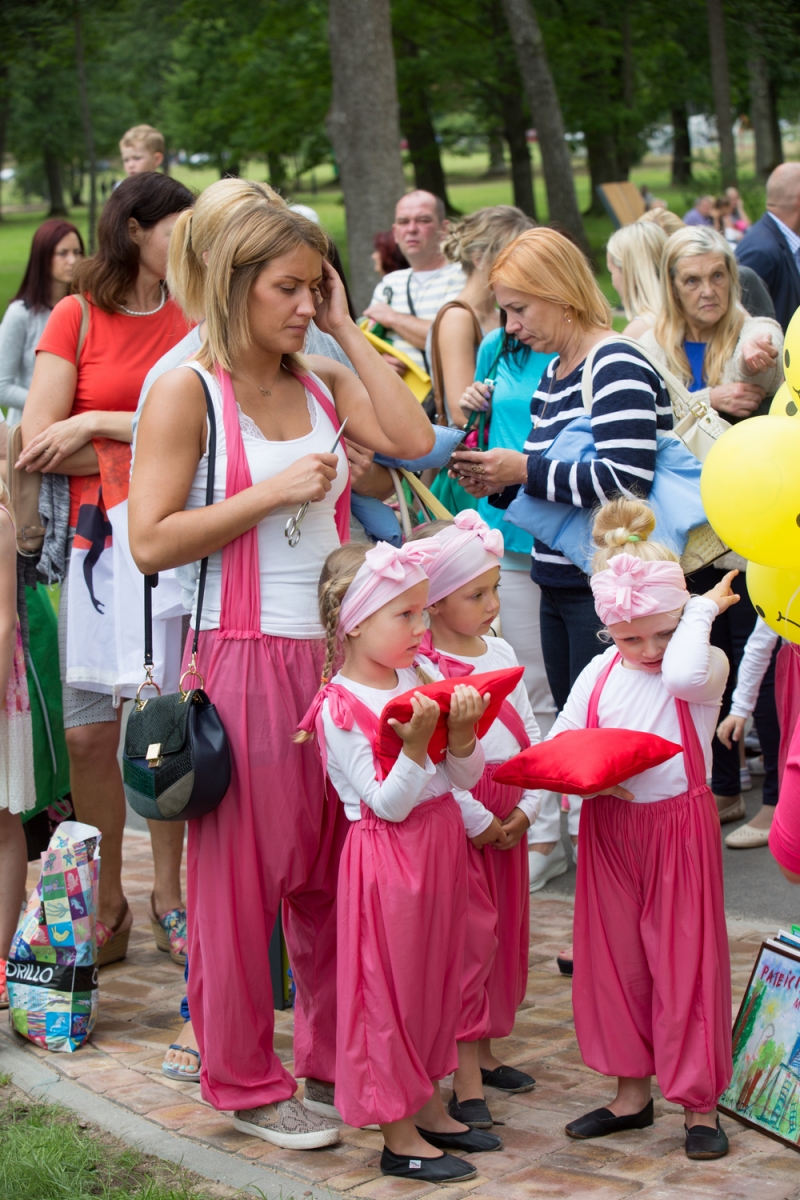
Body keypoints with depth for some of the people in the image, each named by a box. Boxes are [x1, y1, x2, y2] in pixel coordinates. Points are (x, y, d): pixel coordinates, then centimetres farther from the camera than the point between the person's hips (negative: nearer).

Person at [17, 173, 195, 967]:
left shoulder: (191, 322, 8)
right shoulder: (76, 317, 2)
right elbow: (39, 442, -6)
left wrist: (96, 425, -10)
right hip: (101, 543, -1)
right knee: (89, 732, -1)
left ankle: (169, 893, 16)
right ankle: (106, 907, 12)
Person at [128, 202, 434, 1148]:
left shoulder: (323, 386, 12)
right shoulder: (188, 392, -6)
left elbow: (413, 440, -5)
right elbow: (151, 541, -12)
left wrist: (348, 331, -1)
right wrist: (270, 494, -15)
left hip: (335, 653, 6)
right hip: (244, 661, -6)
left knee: (337, 868, 12)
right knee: (242, 875, 2)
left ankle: (337, 1058, 26)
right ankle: (246, 1081, 15)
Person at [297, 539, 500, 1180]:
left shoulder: (424, 676, 3)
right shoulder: (340, 709, -17)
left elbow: (464, 778, 3)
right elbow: (388, 803, -19)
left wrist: (461, 732, -15)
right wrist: (416, 745, -30)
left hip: (442, 842, 7)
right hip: (386, 856, -7)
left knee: (436, 978, 16)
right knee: (389, 988, 1)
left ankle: (430, 1109, 30)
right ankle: (399, 1136, 10)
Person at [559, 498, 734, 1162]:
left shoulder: (705, 665, -10)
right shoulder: (599, 673, 4)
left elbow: (682, 674, -35)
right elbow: (558, 746, 2)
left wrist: (702, 610, -20)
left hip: (680, 828, -5)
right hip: (609, 830, 5)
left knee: (686, 960, 0)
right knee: (612, 959, 11)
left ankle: (700, 1102, 12)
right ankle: (632, 1092, 26)